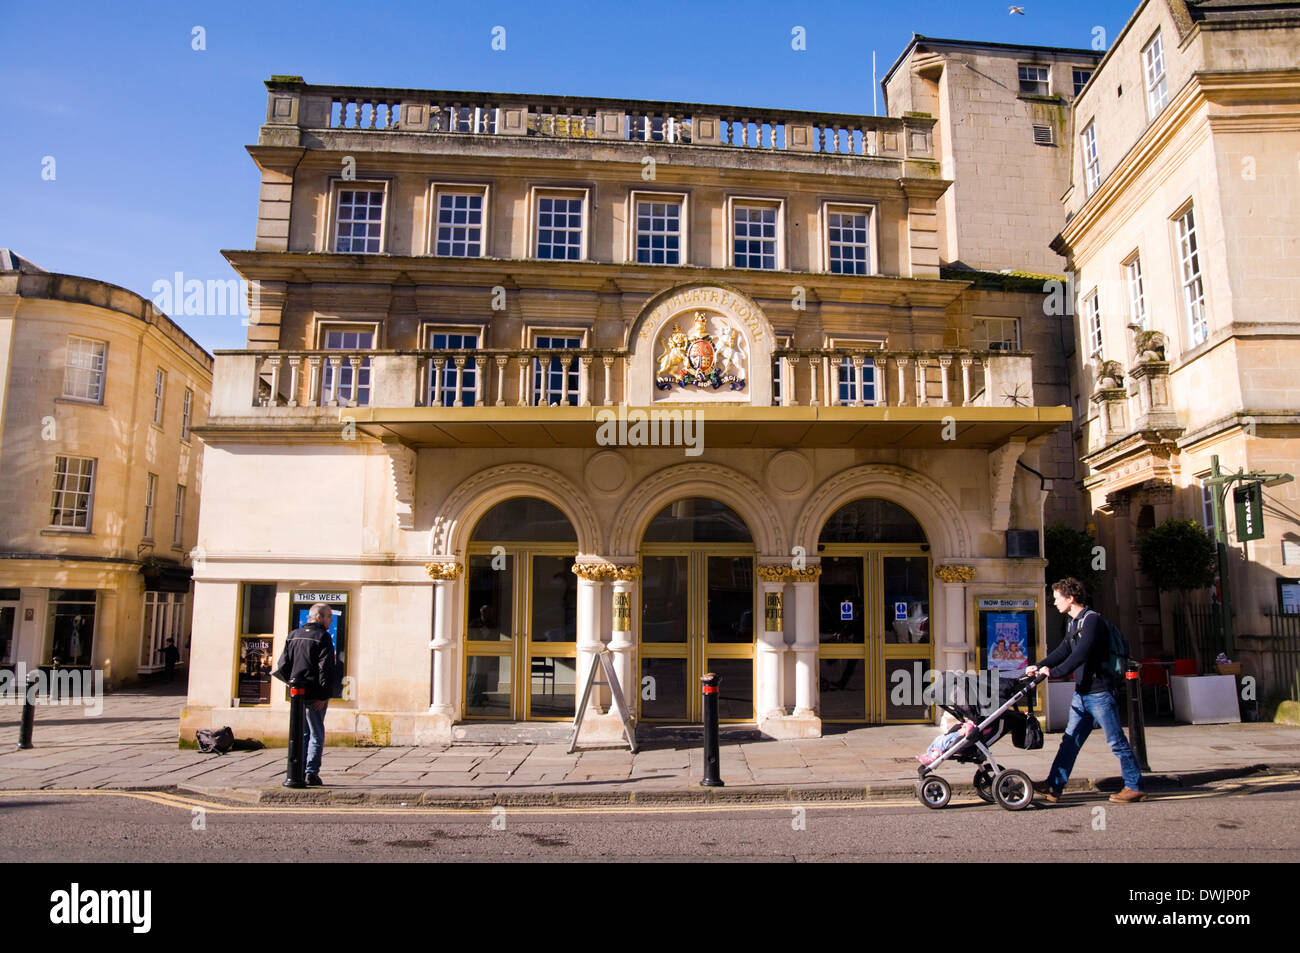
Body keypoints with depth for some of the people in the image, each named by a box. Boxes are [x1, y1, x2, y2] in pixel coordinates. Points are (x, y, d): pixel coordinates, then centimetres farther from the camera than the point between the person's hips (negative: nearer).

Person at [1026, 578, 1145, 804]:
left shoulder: (1092, 620, -15)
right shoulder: (1073, 624, 15)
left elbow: (1081, 653, -25)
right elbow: (1063, 650, 16)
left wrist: (1055, 671, -29)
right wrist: (1039, 667, 4)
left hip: (1100, 693, -9)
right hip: (1082, 693, 9)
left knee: (1117, 741, 2)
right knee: (1070, 740, 7)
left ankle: (1135, 787, 14)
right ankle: (1054, 787, 7)